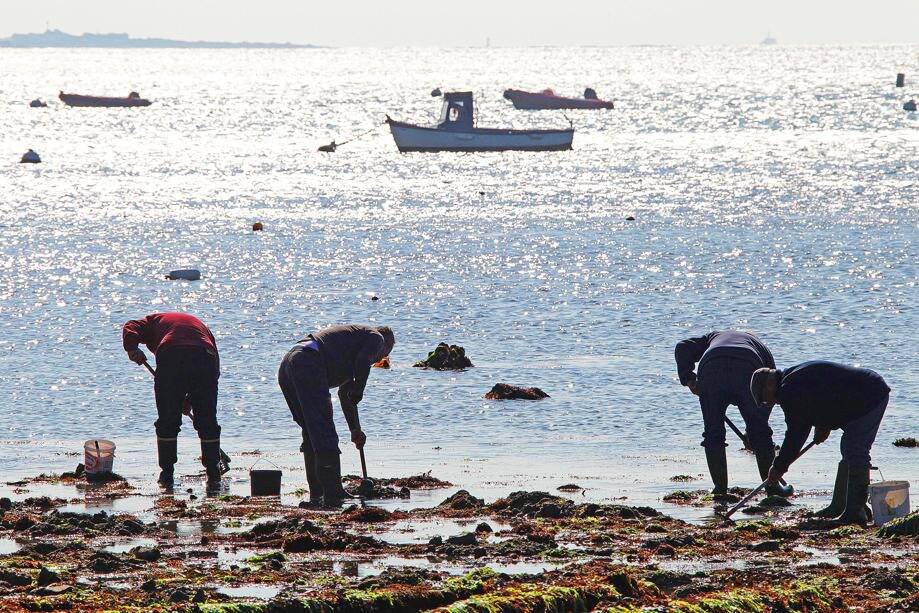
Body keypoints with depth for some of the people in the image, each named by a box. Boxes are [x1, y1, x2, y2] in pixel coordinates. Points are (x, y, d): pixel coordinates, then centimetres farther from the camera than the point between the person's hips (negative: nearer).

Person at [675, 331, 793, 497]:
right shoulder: (761, 347, 38)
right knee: (759, 431, 13)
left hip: (711, 370, 0)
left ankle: (720, 487, 13)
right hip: (748, 370, 0)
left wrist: (688, 380, 21)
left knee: (713, 433, 12)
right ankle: (772, 484, 17)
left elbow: (683, 348, 23)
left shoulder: (714, 337, 41)